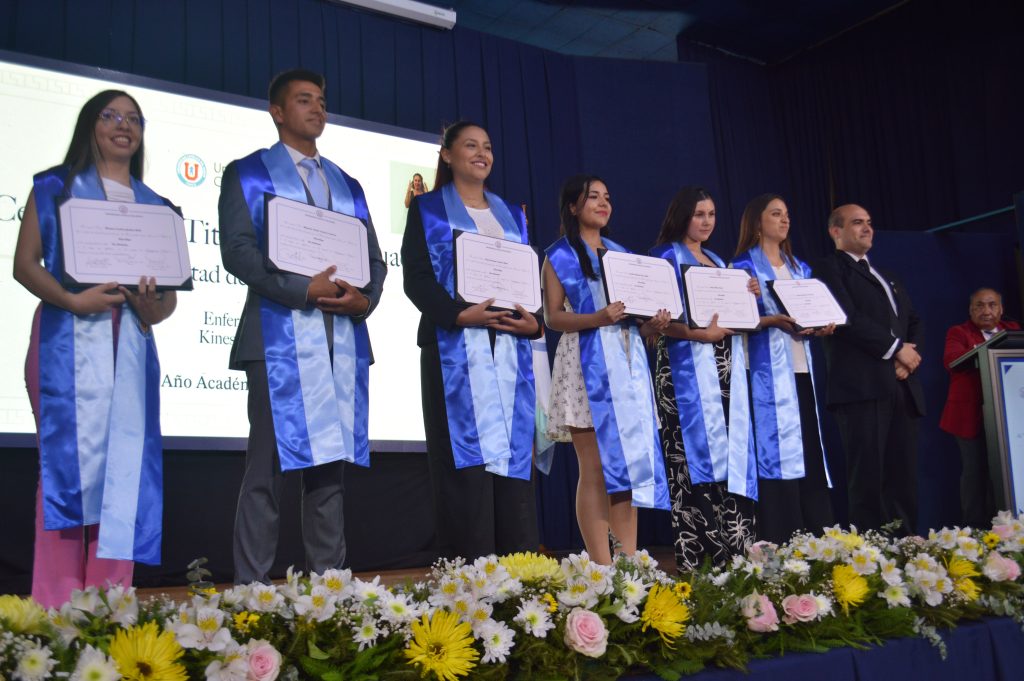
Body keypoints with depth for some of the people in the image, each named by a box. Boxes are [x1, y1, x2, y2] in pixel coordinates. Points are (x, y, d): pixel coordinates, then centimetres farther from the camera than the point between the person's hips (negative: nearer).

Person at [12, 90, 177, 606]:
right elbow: (24, 264, 1)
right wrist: (73, 299, -16)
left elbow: (171, 286, 17)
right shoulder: (55, 188, 10)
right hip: (69, 338, -3)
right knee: (69, 460, -9)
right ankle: (58, 610, -4)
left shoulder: (154, 206, 20)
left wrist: (155, 309, -6)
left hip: (131, 344, 4)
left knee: (125, 464, -1)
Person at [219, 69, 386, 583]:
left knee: (330, 464, 6)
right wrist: (304, 290, -16)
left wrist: (364, 299, -5)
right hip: (281, 336, -5)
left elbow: (374, 258, 17)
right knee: (269, 465, -5)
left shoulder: (347, 185, 22)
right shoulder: (248, 173, 8)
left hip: (343, 339, 5)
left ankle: (329, 580, 12)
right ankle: (252, 587, 1)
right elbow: (237, 251, -6)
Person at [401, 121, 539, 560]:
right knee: (464, 460, -7)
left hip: (510, 349, 4)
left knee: (512, 453, 1)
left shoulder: (511, 215, 21)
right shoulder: (428, 209, 8)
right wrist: (460, 314, -19)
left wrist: (533, 321, -5)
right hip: (455, 347, -4)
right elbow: (416, 277, -3)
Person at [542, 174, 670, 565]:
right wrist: (597, 318, -21)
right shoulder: (560, 256, 4)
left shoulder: (622, 253, 21)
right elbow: (553, 317, -4)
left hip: (628, 362, 6)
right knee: (595, 468, -7)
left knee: (631, 459, 2)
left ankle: (630, 561, 7)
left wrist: (655, 323, -3)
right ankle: (602, 569, -4)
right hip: (588, 363, -5)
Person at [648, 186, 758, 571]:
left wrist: (748, 298, 2)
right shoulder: (666, 257, 1)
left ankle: (733, 553, 6)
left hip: (727, 366, 7)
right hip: (688, 365, -7)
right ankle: (691, 559, -8)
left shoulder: (719, 262, 21)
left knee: (731, 449, 2)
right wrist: (700, 333, -21)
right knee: (696, 453, -10)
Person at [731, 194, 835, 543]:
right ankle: (777, 545, -6)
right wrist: (774, 321, -20)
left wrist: (822, 325, -2)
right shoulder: (744, 267, 1)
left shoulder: (799, 268, 20)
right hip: (768, 374, -6)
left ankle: (816, 538, 8)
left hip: (800, 371, 6)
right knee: (775, 451, -9)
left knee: (809, 452, 3)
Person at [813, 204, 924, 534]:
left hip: (901, 385, 7)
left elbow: (913, 321, 22)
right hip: (861, 386, -7)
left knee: (903, 476, 5)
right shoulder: (830, 268, 4)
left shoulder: (885, 276, 29)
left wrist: (910, 352, 2)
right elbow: (849, 319, -10)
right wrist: (896, 347, -8)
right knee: (868, 474, -9)